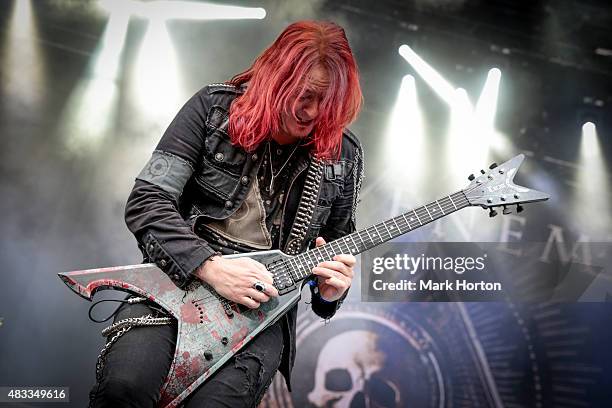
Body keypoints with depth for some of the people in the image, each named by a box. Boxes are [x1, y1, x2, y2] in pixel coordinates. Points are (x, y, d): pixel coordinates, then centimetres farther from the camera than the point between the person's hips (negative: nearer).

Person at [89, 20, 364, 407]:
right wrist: (210, 266, -22)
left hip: (263, 302, 1)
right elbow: (146, 202, -8)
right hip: (180, 274, 0)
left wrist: (331, 289, -5)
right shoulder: (213, 108, -2)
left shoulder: (343, 156, 5)